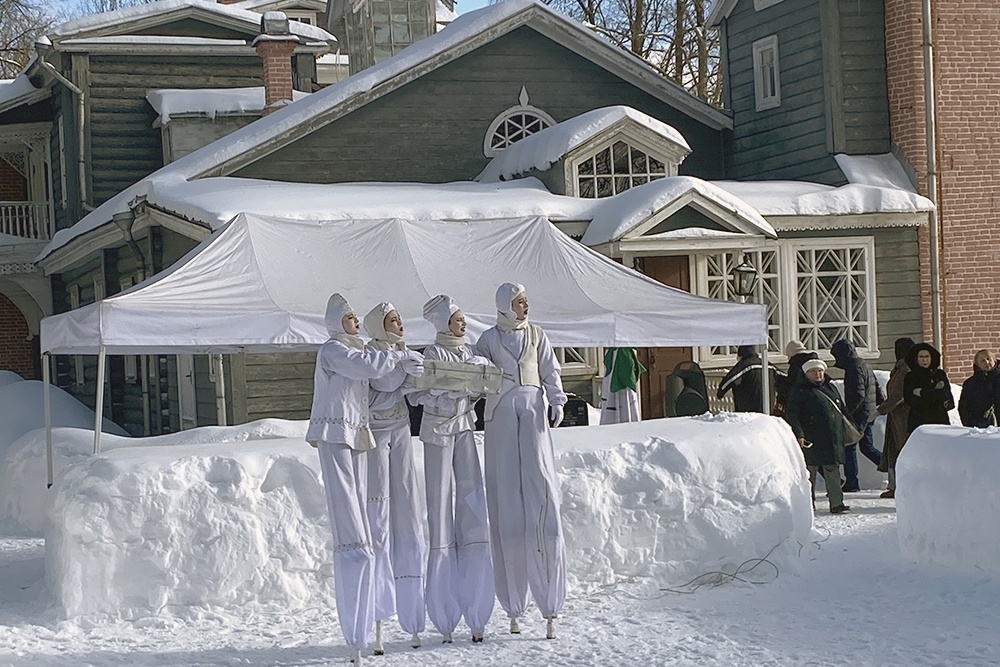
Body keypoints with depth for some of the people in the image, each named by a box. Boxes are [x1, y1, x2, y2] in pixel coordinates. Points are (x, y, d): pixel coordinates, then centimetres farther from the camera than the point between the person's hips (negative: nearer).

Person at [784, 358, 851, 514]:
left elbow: (842, 410, 27)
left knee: (833, 470, 3)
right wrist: (798, 434, -16)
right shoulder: (800, 391, -1)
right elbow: (790, 414, -8)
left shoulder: (831, 388, 18)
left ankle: (836, 503, 4)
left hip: (833, 437, 5)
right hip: (811, 438, -5)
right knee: (810, 470, 0)